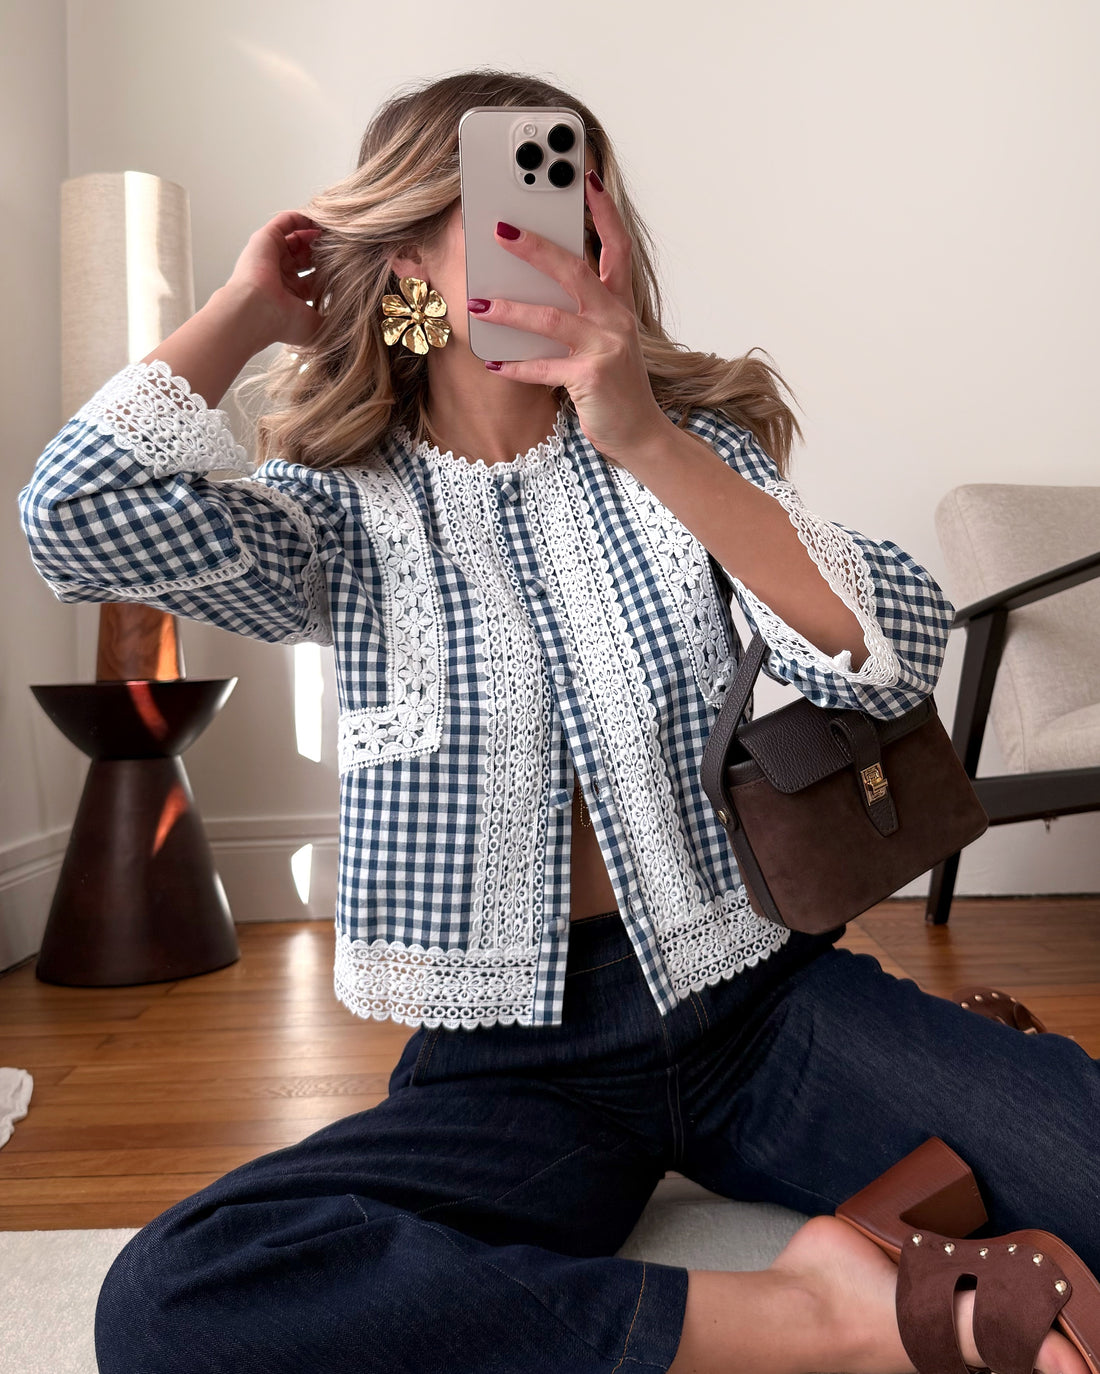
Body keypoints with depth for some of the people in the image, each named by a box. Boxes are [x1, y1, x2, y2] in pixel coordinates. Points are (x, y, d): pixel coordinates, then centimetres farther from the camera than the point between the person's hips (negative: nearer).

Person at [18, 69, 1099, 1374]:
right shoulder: (348, 511, 1)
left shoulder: (685, 445, 5)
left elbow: (896, 653, -12)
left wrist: (647, 444, -24)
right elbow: (80, 515, -18)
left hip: (758, 996, 1)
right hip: (510, 1060, 1)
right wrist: (249, 306, -2)